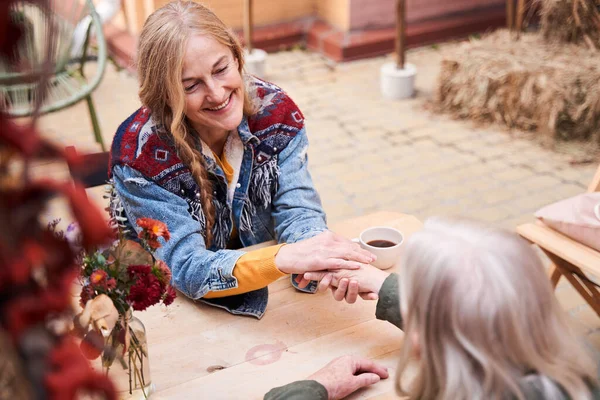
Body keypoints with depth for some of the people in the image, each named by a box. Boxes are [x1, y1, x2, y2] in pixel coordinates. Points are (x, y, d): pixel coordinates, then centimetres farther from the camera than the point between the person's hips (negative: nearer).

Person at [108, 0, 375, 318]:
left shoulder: (275, 111, -13)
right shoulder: (139, 154, -24)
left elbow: (297, 209, -16)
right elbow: (185, 268, -27)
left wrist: (324, 258, -40)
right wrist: (283, 258, -44)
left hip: (266, 293, 4)